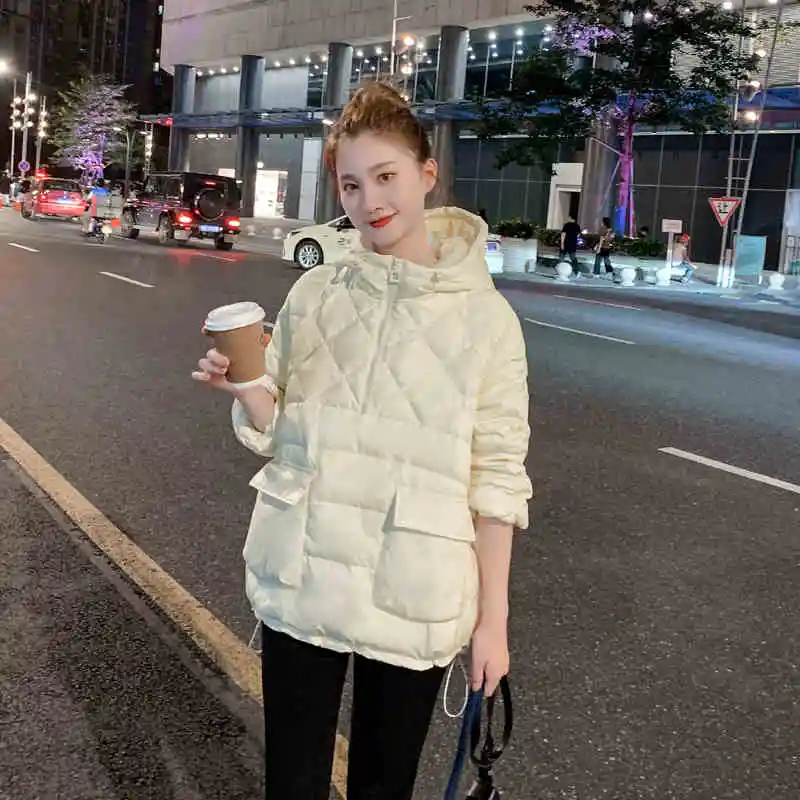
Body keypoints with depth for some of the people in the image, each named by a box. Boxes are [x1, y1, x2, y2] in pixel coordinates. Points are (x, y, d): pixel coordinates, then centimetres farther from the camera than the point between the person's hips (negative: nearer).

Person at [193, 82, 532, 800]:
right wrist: (243, 387, -13)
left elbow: (496, 474, -5)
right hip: (300, 579, 2)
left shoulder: (485, 315, -6)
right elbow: (278, 431, 9)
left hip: (414, 597, -2)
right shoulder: (314, 294, 2)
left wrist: (493, 618, -4)